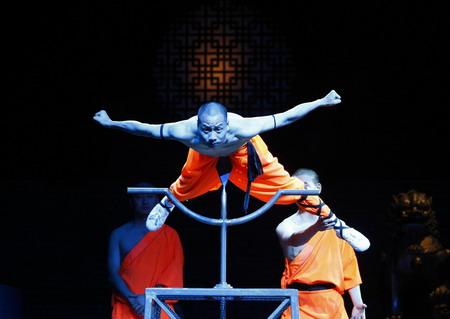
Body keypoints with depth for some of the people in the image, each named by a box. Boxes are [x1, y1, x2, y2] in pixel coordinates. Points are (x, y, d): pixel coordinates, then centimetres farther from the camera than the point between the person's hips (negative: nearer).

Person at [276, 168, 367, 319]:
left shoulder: (334, 224, 10)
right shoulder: (285, 226, 3)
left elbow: (348, 266, 10)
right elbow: (293, 239, -21)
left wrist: (357, 304, 4)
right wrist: (316, 228, -42)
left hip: (331, 302, 2)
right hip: (299, 303, -2)